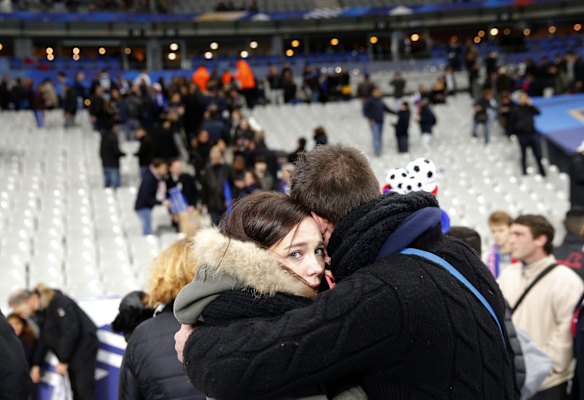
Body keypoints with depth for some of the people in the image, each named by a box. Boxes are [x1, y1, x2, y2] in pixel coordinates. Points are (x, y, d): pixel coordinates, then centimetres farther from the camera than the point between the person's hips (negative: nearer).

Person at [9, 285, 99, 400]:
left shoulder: (58, 302, -20)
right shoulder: (41, 310, 7)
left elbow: (71, 332, -24)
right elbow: (44, 339, 13)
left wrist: (63, 360, -18)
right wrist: (36, 364, 9)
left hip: (84, 345, -8)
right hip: (71, 348, 8)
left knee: (84, 390, -11)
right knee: (75, 390, 7)